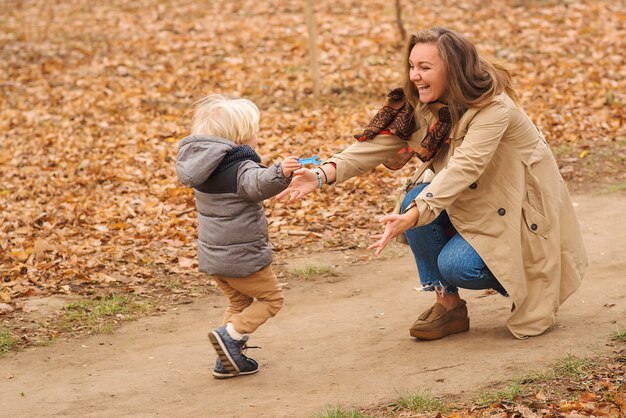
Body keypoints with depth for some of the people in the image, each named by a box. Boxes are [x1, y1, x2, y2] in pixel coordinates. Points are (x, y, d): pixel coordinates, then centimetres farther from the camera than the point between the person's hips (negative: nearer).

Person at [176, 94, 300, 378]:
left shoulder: (201, 166, 2)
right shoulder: (240, 168, -23)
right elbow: (259, 184, -44)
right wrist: (279, 173, -62)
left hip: (213, 256, 8)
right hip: (242, 256, -8)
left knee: (239, 302, 25)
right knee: (271, 298, 11)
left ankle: (228, 360, 21)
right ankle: (230, 334, -5)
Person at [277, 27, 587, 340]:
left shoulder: (494, 109, -29)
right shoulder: (422, 105, -7)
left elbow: (464, 168, -41)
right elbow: (376, 143, -16)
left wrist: (412, 217, -53)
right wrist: (323, 174, -32)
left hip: (520, 211, -7)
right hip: (474, 201, 7)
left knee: (455, 265, -25)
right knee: (416, 199, -20)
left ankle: (529, 288, 5)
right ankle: (448, 306, -5)